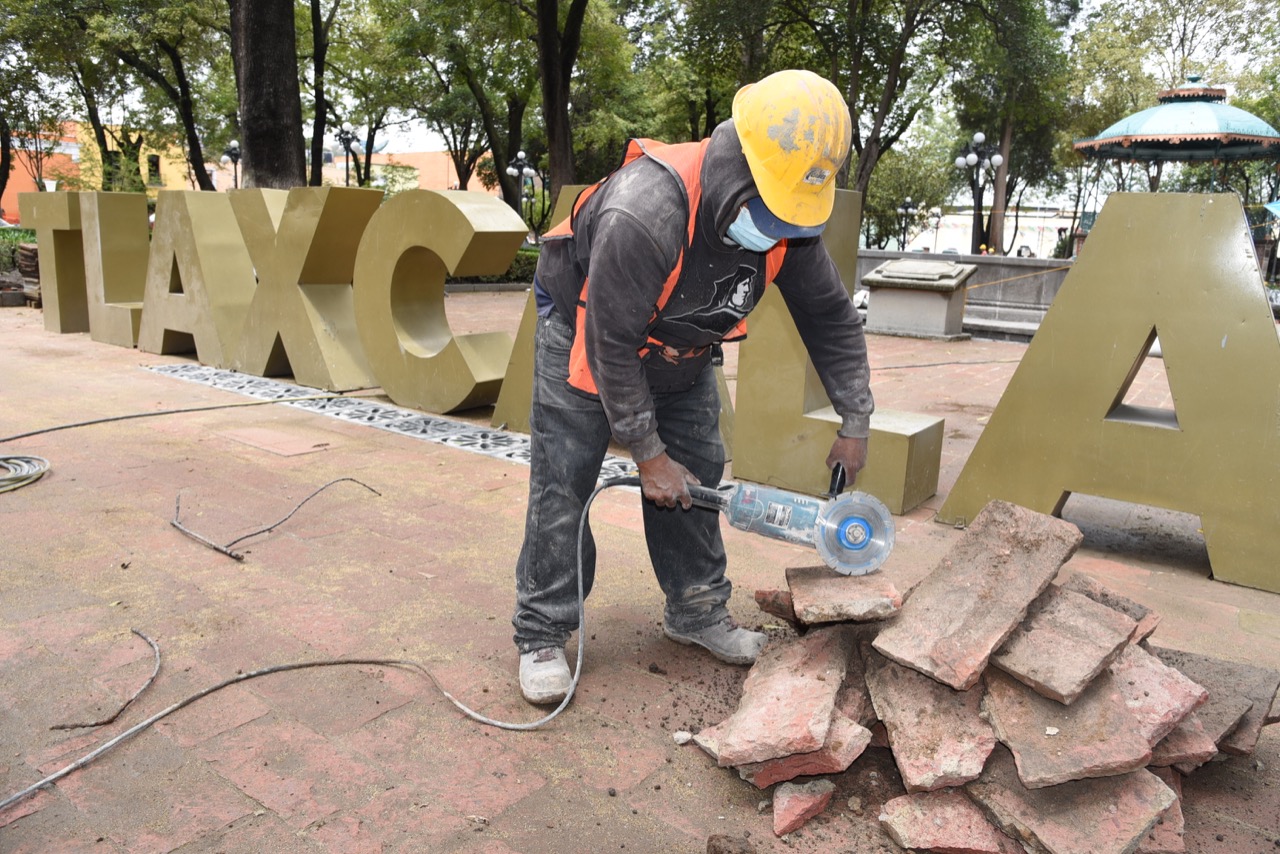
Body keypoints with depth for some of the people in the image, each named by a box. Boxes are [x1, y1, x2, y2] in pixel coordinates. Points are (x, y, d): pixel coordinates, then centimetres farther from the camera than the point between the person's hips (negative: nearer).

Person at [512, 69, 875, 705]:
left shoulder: (790, 220, -19)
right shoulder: (644, 215, -40)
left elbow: (830, 317, -6)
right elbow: (610, 345, -32)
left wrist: (855, 421, -7)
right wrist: (648, 455, -24)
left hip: (680, 352, 6)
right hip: (584, 335, -6)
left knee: (696, 477, 6)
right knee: (562, 484, -6)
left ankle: (697, 611, 23)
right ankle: (541, 635, 7)